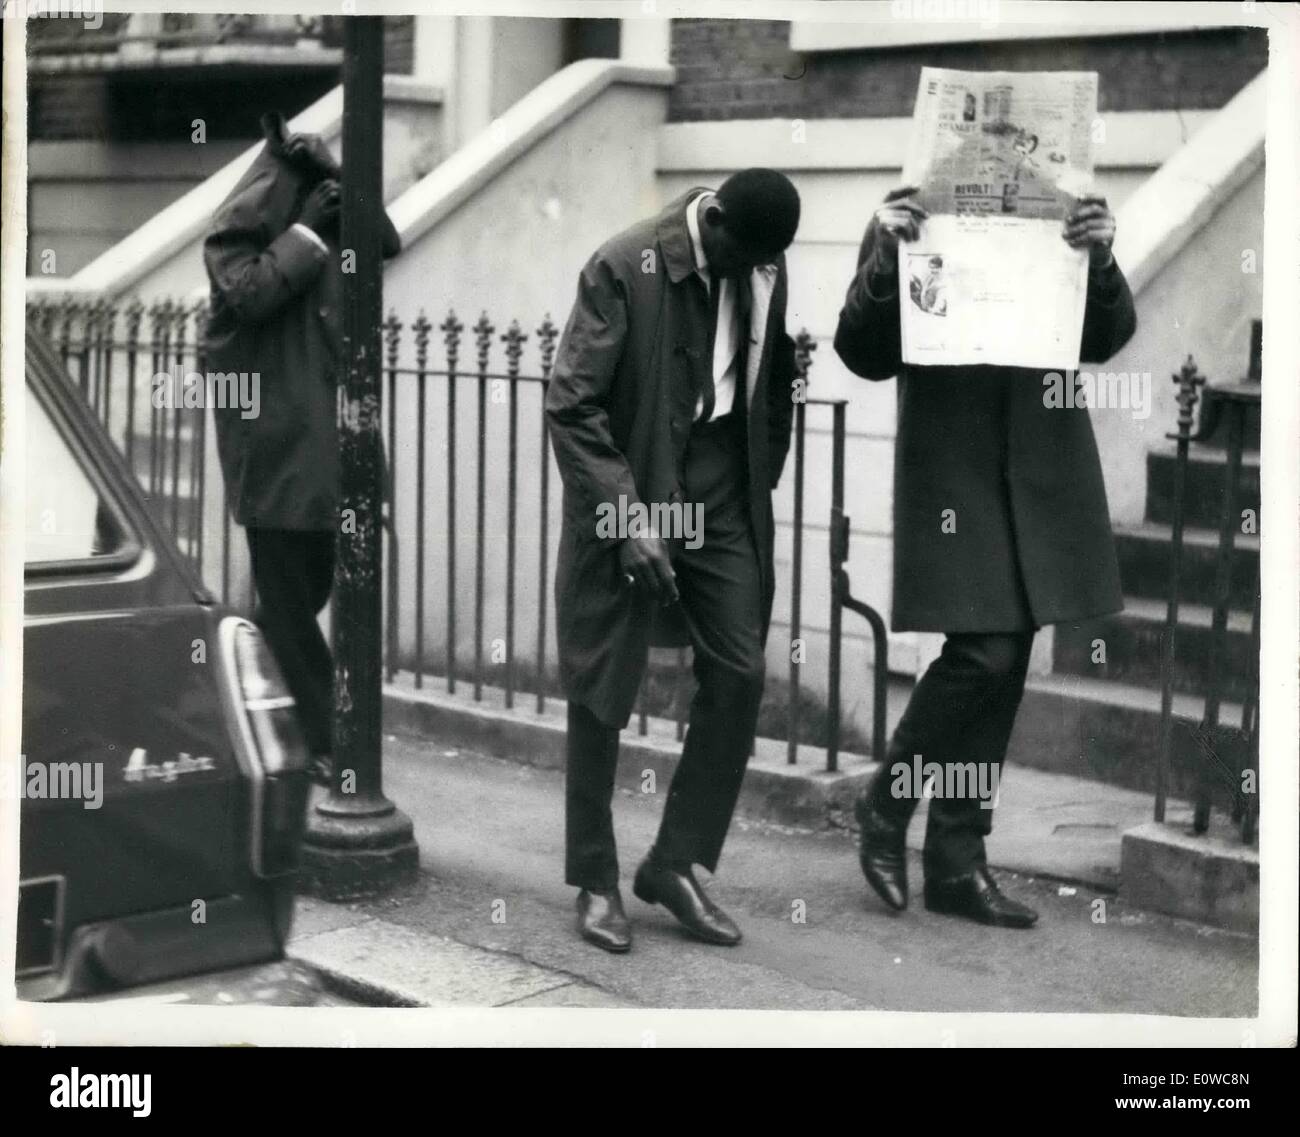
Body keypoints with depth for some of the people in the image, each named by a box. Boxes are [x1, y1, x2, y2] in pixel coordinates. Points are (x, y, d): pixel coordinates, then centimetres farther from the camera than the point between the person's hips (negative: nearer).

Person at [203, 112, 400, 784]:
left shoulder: (329, 228, 15)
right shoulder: (231, 236, -2)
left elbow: (388, 242, 1)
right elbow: (250, 294, -17)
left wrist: (338, 181, -6)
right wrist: (305, 233, -12)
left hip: (327, 443, 7)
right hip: (273, 445, -7)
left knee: (310, 587, 12)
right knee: (290, 598, -2)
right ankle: (324, 742, 0)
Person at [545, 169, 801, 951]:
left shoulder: (766, 269, 0)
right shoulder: (625, 268, -16)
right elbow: (571, 405, -16)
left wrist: (762, 485, 8)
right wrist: (626, 516, -20)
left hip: (724, 504, 5)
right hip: (628, 504, -5)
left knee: (740, 677, -2)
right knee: (602, 691, 1)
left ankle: (678, 864, 12)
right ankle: (597, 882, 14)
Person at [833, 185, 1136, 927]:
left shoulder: (1059, 217, 6)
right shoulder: (912, 219, -1)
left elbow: (1105, 340, 2)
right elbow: (865, 355, -5)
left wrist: (1100, 261, -16)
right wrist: (886, 260, -20)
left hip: (1044, 472, 4)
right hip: (952, 471, -4)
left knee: (1003, 664, 7)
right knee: (984, 655, -12)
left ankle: (957, 863, 17)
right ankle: (887, 808, 11)